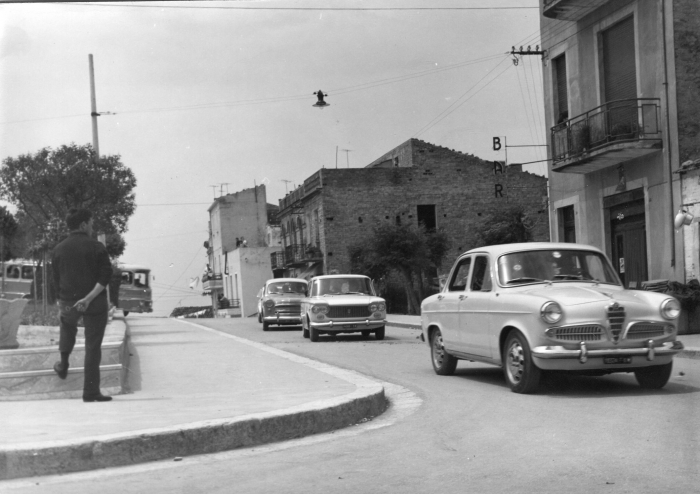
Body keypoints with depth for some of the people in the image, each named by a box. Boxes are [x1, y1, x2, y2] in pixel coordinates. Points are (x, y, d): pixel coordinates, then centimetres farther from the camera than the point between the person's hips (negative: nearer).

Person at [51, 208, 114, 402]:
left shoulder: (58, 250, 3)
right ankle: (90, 392, 4)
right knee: (93, 347, 3)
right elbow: (105, 276, -16)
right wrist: (89, 298, -17)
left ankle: (63, 365, 36)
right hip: (95, 303, -3)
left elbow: (56, 280, 9)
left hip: (68, 302, 3)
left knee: (67, 324, 37)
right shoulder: (96, 247, -7)